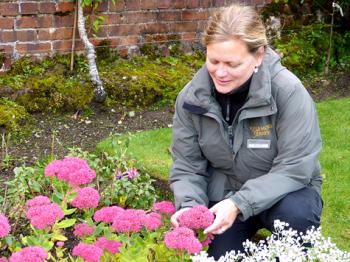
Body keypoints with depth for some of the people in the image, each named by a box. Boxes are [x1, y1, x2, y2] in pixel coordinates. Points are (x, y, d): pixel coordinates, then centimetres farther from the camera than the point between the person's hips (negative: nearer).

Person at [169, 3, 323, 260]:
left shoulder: (288, 91, -24)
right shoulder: (192, 96, -12)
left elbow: (294, 168, -24)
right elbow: (186, 167, -5)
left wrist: (239, 204, -36)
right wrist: (190, 207, -25)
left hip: (282, 192, -3)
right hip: (222, 195, 3)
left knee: (295, 214, -34)